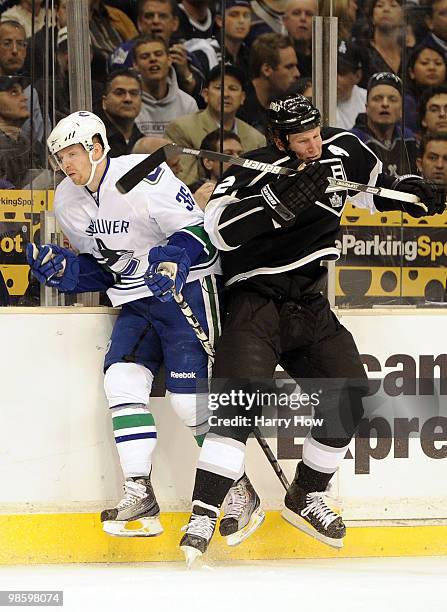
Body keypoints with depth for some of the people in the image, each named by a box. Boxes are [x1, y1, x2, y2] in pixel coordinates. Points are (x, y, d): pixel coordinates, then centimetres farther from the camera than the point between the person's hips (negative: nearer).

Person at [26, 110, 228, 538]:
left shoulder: (144, 176, -18)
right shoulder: (67, 201, 6)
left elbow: (196, 229, -18)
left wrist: (173, 261, -35)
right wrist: (61, 269, -4)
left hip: (185, 290, -7)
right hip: (135, 302, 7)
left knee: (190, 395, -13)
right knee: (122, 379, -11)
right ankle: (140, 495, -12)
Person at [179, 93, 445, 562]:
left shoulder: (343, 152, 3)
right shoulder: (255, 171, -15)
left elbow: (375, 188, 23)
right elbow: (221, 228, -31)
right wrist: (286, 198, -37)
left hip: (310, 304, 7)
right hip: (256, 300, -7)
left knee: (349, 397, 0)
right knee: (240, 397, -24)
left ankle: (305, 498, 19)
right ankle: (204, 513, -26)